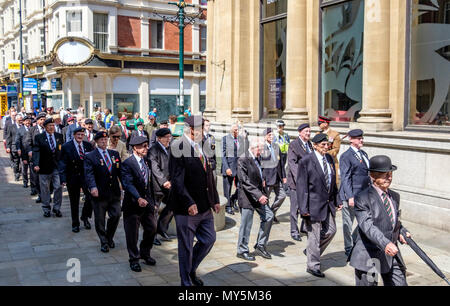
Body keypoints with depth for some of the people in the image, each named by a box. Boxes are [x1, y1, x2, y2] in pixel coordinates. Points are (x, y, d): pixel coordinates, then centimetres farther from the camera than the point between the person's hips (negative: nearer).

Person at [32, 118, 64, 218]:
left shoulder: (59, 136, 7)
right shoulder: (39, 137, -2)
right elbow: (36, 151, -10)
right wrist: (36, 164, -23)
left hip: (57, 166, 2)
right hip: (44, 167, -2)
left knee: (58, 187, -1)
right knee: (45, 189, 9)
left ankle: (57, 208, 14)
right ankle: (46, 209, 22)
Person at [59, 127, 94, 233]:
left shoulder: (89, 146, 4)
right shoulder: (66, 147, -3)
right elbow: (62, 164, -5)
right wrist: (63, 179, -13)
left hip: (86, 176, 1)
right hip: (73, 177, -1)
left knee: (91, 197, -11)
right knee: (74, 202, 8)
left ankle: (85, 217, 15)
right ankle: (75, 224, 23)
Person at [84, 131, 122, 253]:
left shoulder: (115, 154, 9)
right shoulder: (90, 156, -6)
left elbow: (120, 171, 6)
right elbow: (89, 174, -19)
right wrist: (93, 187, -36)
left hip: (114, 192, 4)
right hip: (100, 193, -3)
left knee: (116, 215, 4)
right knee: (100, 220, 7)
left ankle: (109, 237, 29)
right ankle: (104, 242, 25)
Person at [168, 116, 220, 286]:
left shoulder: (202, 148, 11)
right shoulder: (178, 149, -15)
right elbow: (177, 180, -20)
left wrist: (215, 199, 14)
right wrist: (189, 203, -25)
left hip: (204, 207, 8)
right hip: (186, 208, -8)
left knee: (209, 240, 14)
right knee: (186, 247, 6)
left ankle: (192, 269, 37)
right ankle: (186, 281, 24)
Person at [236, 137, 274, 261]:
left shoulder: (258, 159, 11)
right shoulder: (243, 161, -15)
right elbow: (245, 182, -21)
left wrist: (262, 181, 8)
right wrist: (259, 195, -26)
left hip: (260, 196, 8)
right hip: (247, 197, -8)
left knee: (268, 216, 4)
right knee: (246, 225, 1)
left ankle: (260, 246, 19)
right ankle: (242, 251, 19)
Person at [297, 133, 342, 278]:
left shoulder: (329, 159, 7)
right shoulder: (306, 161, -13)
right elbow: (301, 185, -14)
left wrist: (337, 200, 13)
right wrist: (303, 208, -18)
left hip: (328, 203, 7)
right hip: (314, 203, -7)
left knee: (331, 230, 13)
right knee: (314, 234, 2)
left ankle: (311, 251, 34)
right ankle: (313, 266, 17)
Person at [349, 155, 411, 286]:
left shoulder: (395, 196, 13)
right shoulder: (362, 198, -11)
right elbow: (367, 226, -24)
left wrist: (401, 232, 4)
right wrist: (385, 243, -38)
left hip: (392, 255, 6)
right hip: (369, 256, -6)